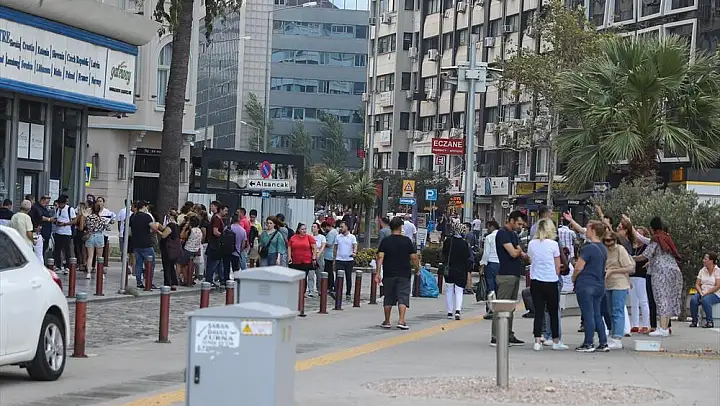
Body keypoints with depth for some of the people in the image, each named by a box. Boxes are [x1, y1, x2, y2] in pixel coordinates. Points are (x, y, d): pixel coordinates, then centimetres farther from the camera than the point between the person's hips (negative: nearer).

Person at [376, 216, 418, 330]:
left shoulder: (385, 241, 0)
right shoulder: (407, 241, -2)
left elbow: (380, 257, -7)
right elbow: (414, 258, -2)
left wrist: (377, 273, -7)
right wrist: (417, 267, 15)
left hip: (389, 274, 2)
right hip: (404, 274, -2)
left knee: (388, 298, 11)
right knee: (403, 297, -2)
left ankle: (387, 322, 17)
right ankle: (401, 321, -15)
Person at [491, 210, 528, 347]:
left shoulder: (514, 234, 19)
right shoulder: (502, 233, -11)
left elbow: (520, 254, 14)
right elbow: (513, 253, -18)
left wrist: (523, 255, -8)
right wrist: (520, 252, 2)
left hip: (515, 275, 10)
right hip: (506, 275, -10)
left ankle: (509, 335, 16)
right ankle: (496, 338, -8)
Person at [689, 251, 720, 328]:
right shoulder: (702, 271, 11)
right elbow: (697, 284, 9)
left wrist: (706, 293, -19)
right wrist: (701, 292, -11)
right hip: (702, 293, 5)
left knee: (705, 300, -37)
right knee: (693, 299, -27)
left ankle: (709, 321, -25)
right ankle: (694, 321, -17)